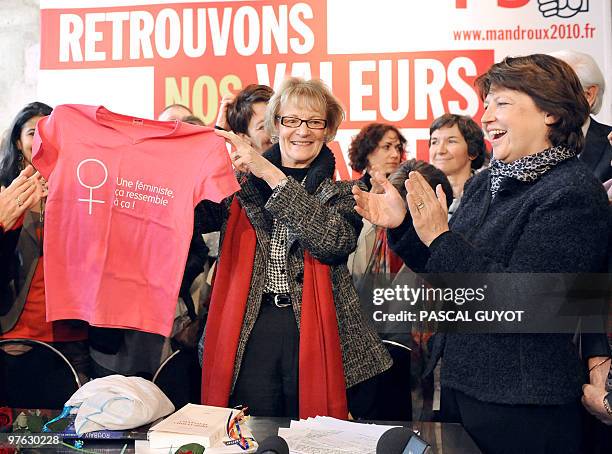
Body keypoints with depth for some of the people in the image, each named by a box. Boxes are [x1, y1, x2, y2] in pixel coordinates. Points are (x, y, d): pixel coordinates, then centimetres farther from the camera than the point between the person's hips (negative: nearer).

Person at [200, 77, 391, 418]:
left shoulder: (344, 193, 6)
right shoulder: (243, 184, 10)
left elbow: (334, 242, -16)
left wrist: (274, 176, -18)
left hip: (314, 333, -1)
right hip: (249, 331, 1)